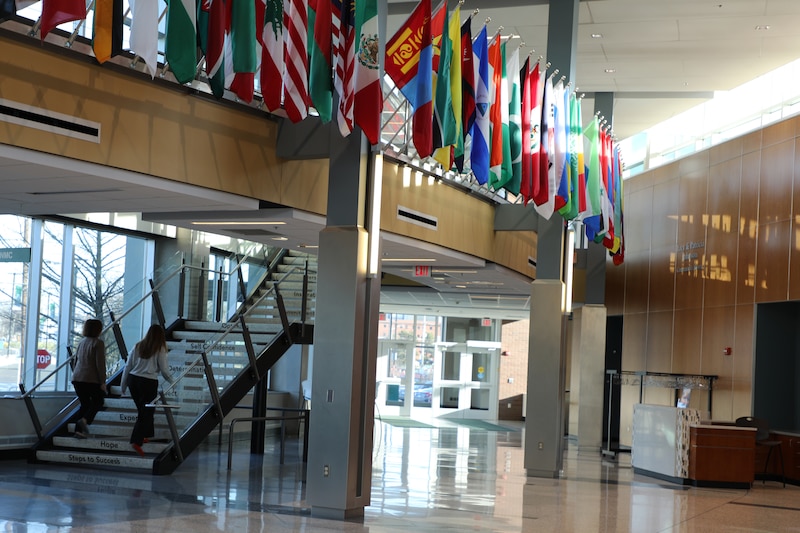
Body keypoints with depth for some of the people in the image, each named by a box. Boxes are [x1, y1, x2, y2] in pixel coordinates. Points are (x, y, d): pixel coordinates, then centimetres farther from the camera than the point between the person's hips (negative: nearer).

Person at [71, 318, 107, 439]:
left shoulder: (82, 342, 12)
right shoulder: (98, 343, -10)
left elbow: (75, 360, 17)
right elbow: (100, 364, -14)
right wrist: (103, 382, -11)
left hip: (77, 379, 6)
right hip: (91, 379, -6)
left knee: (84, 404, 15)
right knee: (98, 402, 10)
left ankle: (78, 429, 6)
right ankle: (85, 420, -13)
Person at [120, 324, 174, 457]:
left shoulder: (138, 346, 8)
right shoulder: (160, 349, -3)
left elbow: (128, 366, 9)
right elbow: (164, 370, -1)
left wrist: (123, 385, 16)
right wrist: (173, 382, 16)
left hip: (133, 380, 5)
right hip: (149, 382, -5)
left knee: (143, 410, 20)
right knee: (146, 413, -1)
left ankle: (145, 435, 30)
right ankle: (136, 441, -12)